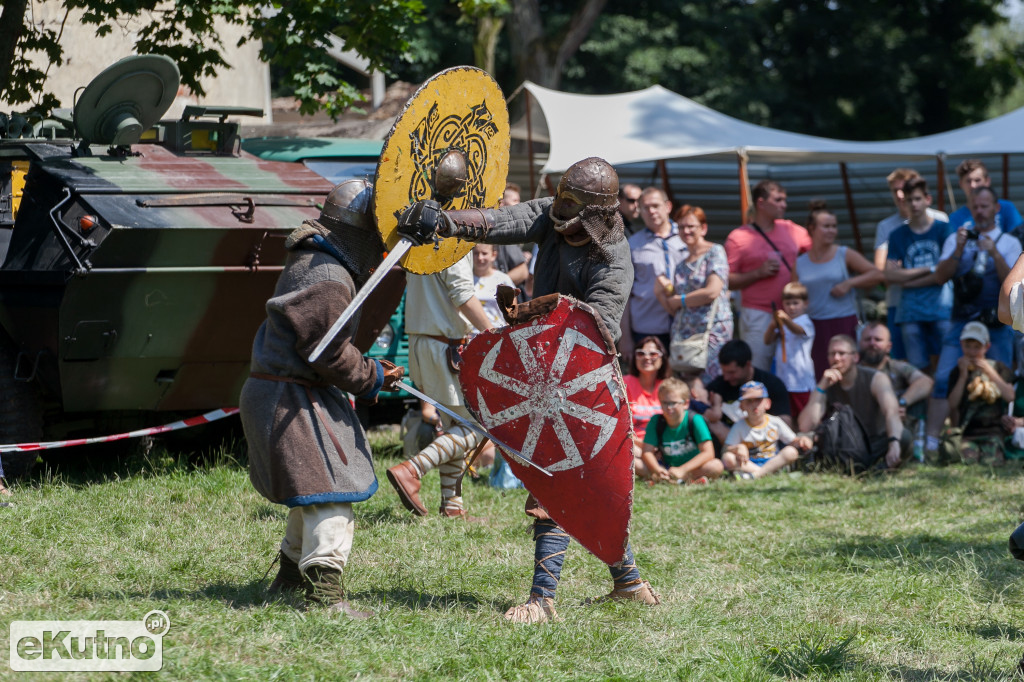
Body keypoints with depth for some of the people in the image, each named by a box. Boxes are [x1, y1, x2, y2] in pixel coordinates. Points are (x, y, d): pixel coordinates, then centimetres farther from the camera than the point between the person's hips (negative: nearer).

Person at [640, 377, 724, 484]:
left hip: (693, 467, -3)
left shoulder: (695, 420, -13)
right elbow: (647, 452, -8)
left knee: (716, 466, -32)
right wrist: (657, 470, -30)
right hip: (667, 467, 3)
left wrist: (682, 470, -29)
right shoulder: (656, 421, -4)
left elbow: (708, 453, -20)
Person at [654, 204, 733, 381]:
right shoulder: (681, 265, 20)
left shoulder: (715, 252, 1)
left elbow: (712, 291, -12)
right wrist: (661, 292, -2)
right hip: (683, 332, 6)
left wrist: (679, 300, 0)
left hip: (711, 330, -6)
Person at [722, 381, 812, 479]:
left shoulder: (775, 422, 5)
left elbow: (792, 441, 6)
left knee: (791, 452, -27)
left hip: (772, 462, 1)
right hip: (749, 464, -1)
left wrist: (801, 440, -16)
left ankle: (754, 474, -39)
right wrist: (738, 448, -28)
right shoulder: (739, 426, 2)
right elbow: (728, 448, -5)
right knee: (727, 458, -28)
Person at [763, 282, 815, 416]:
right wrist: (773, 326, -12)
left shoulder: (805, 322, -6)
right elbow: (767, 340, 8)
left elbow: (798, 330, -28)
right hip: (784, 377, 6)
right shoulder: (782, 323, 14)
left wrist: (787, 320, -49)